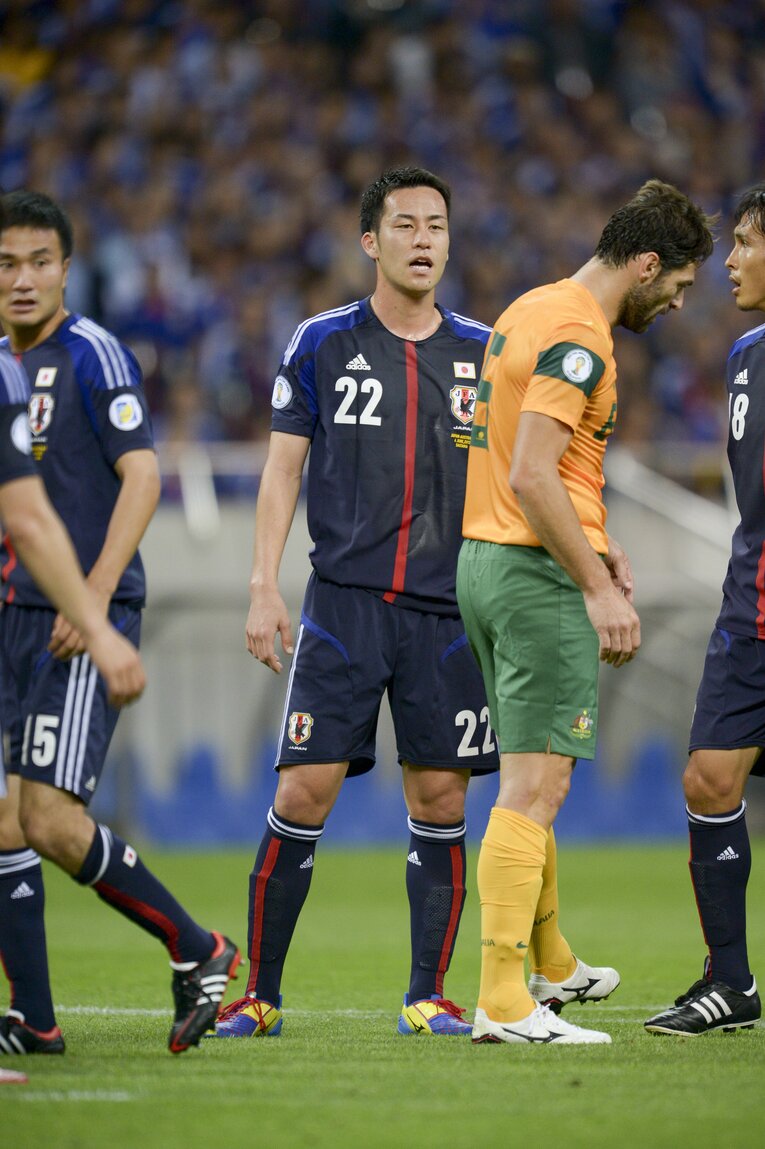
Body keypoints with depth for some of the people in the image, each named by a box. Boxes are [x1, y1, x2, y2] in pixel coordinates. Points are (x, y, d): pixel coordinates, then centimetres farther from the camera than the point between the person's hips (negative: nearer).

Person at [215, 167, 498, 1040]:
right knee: (303, 793, -7)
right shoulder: (322, 343, 4)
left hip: (449, 608, 2)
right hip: (344, 600, -2)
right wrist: (263, 589, -3)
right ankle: (260, 994, 3)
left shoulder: (481, 352, 9)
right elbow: (282, 468, 5)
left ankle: (427, 996, 10)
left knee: (440, 800, 0)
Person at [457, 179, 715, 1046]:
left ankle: (549, 966, 34)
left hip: (484, 559, 10)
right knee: (537, 786, -10)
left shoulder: (533, 310, 15)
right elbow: (531, 476, -24)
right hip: (537, 575, -10)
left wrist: (597, 545, 20)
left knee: (529, 779, 21)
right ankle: (505, 1004, -14)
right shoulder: (578, 338, -16)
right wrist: (597, 587, -22)